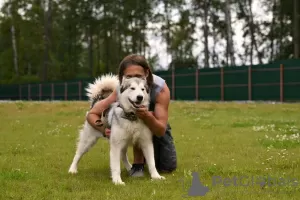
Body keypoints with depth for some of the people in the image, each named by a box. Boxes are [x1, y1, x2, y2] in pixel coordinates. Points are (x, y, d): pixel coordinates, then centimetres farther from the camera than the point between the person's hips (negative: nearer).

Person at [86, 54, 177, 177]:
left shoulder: (161, 88, -36)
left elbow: (161, 131, -36)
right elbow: (91, 114, -23)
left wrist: (148, 116, -57)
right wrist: (105, 129, -43)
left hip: (157, 124, 1)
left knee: (168, 167, -9)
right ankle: (138, 163, -19)